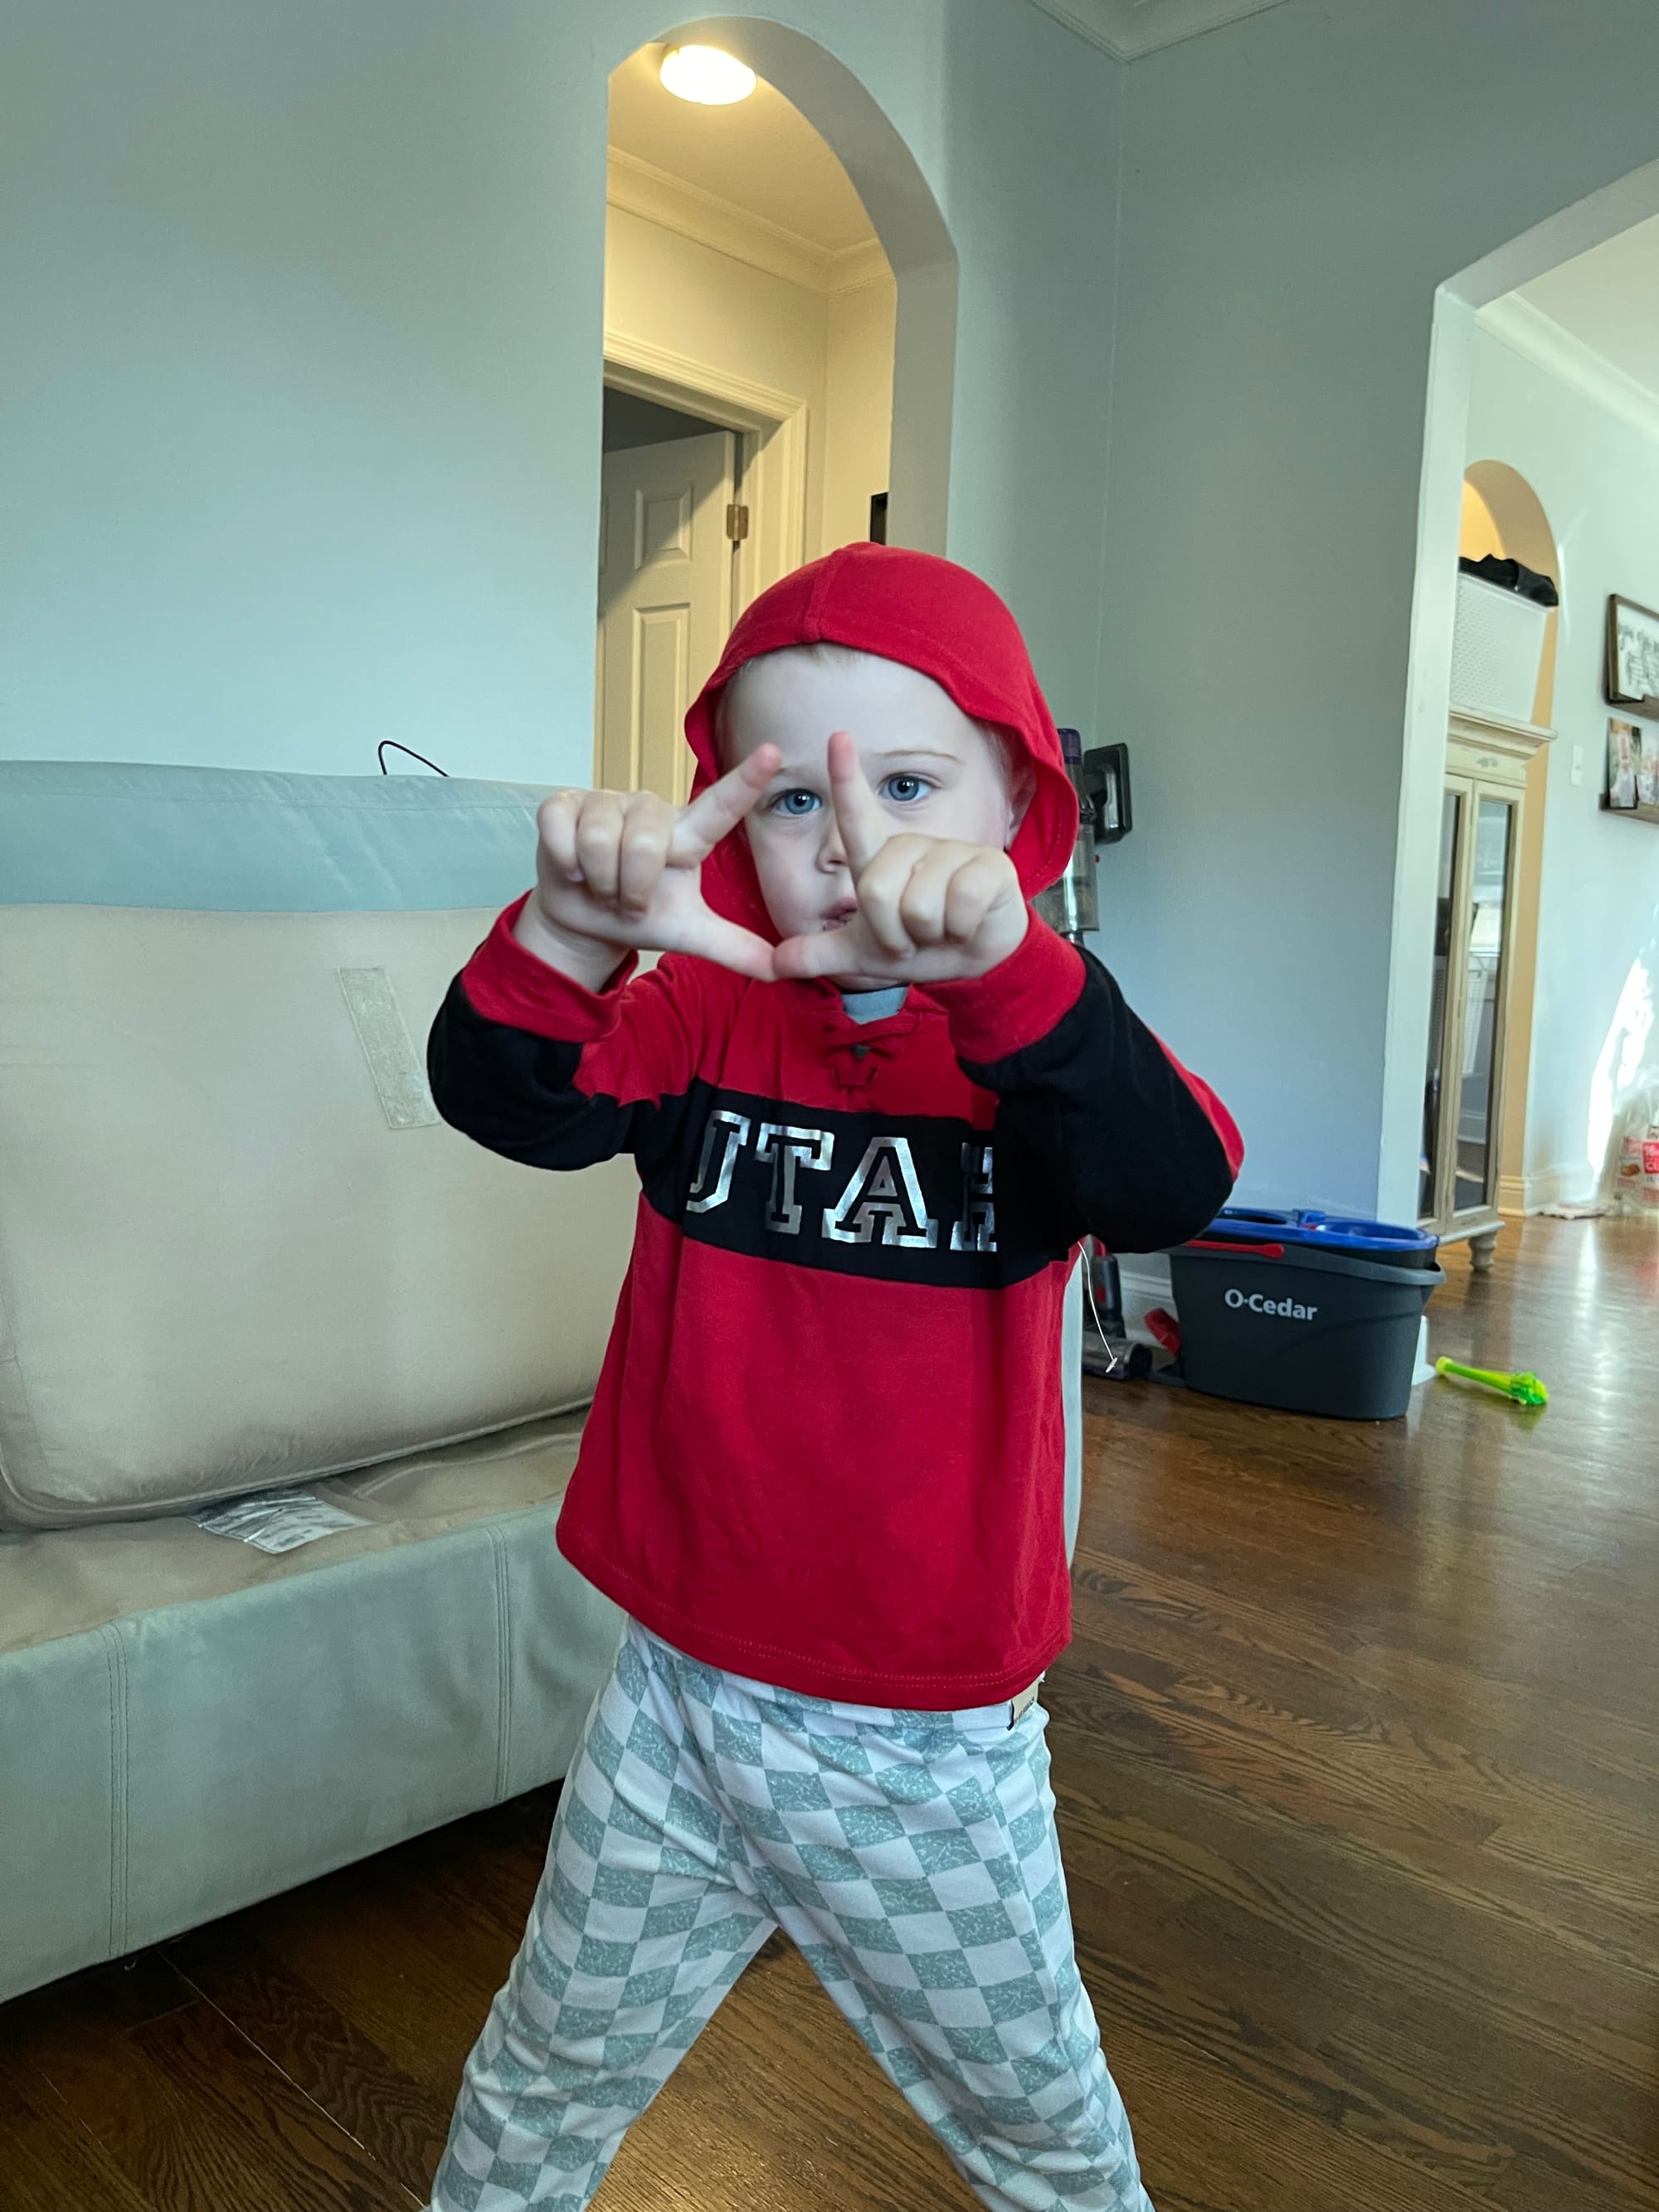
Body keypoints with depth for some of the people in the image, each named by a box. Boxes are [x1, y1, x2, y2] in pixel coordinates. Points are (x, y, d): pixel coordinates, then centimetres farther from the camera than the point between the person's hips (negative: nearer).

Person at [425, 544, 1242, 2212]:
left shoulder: (1037, 1030, -10)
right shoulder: (703, 1014, -4)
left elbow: (1169, 1189, -32)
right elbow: (504, 1101, -21)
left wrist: (999, 964, -49)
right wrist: (573, 934, -42)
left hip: (933, 1739, -1)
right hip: (676, 1696, 2)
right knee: (548, 2077, 23)